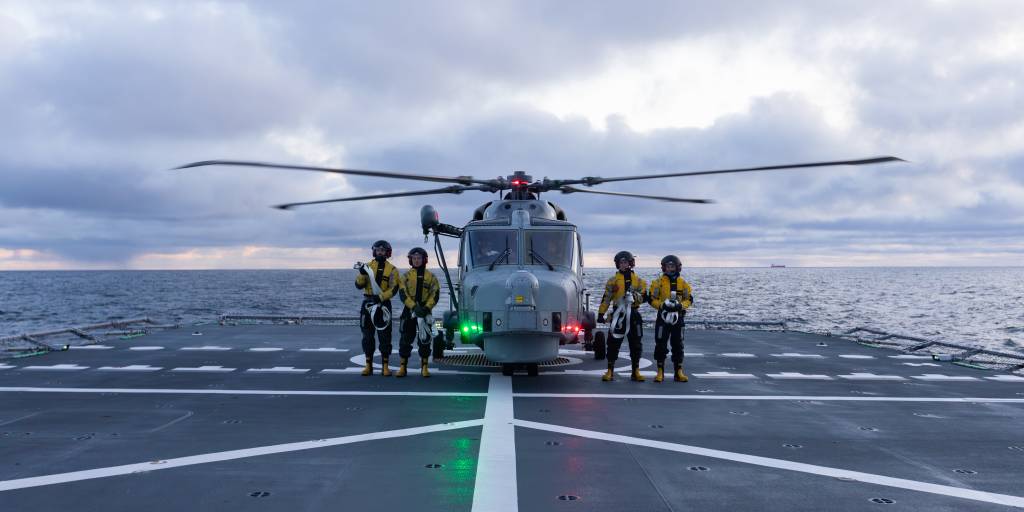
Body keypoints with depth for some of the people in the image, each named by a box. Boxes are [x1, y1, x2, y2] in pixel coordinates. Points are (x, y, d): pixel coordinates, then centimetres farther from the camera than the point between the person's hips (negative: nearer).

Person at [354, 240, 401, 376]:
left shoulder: (392, 270, 2)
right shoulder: (368, 266, 8)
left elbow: (394, 288, -8)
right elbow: (359, 285, 1)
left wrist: (381, 297, -22)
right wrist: (362, 274, -17)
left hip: (383, 304, -2)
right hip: (368, 303, 2)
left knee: (384, 336, -2)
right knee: (367, 336, 5)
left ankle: (385, 366, 4)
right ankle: (368, 365, 13)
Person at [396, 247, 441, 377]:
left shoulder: (430, 277, 6)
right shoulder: (406, 276, 6)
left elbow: (435, 294, -3)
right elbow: (403, 294, -6)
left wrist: (426, 308, -18)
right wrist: (414, 307, -20)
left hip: (425, 312, 0)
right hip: (409, 311, 0)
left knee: (425, 340, 3)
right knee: (405, 340, 0)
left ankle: (424, 368, 11)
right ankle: (403, 367, 7)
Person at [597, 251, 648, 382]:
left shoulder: (638, 280, 11)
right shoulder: (613, 280, 8)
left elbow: (644, 297, 3)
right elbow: (606, 298, 4)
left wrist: (635, 295, -18)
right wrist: (601, 313, -2)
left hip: (633, 315, 1)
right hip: (617, 314, -1)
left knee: (635, 344, 4)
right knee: (613, 343, -3)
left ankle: (636, 372, 13)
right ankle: (610, 371, 3)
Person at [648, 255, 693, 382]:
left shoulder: (683, 282, 6)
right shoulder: (658, 282, 0)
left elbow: (689, 299, 5)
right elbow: (652, 299, -2)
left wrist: (680, 306, -15)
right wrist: (662, 305, -19)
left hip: (678, 317, 2)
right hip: (663, 316, -2)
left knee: (678, 345, 6)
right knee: (661, 344, -2)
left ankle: (679, 372, 12)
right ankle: (660, 372, 5)